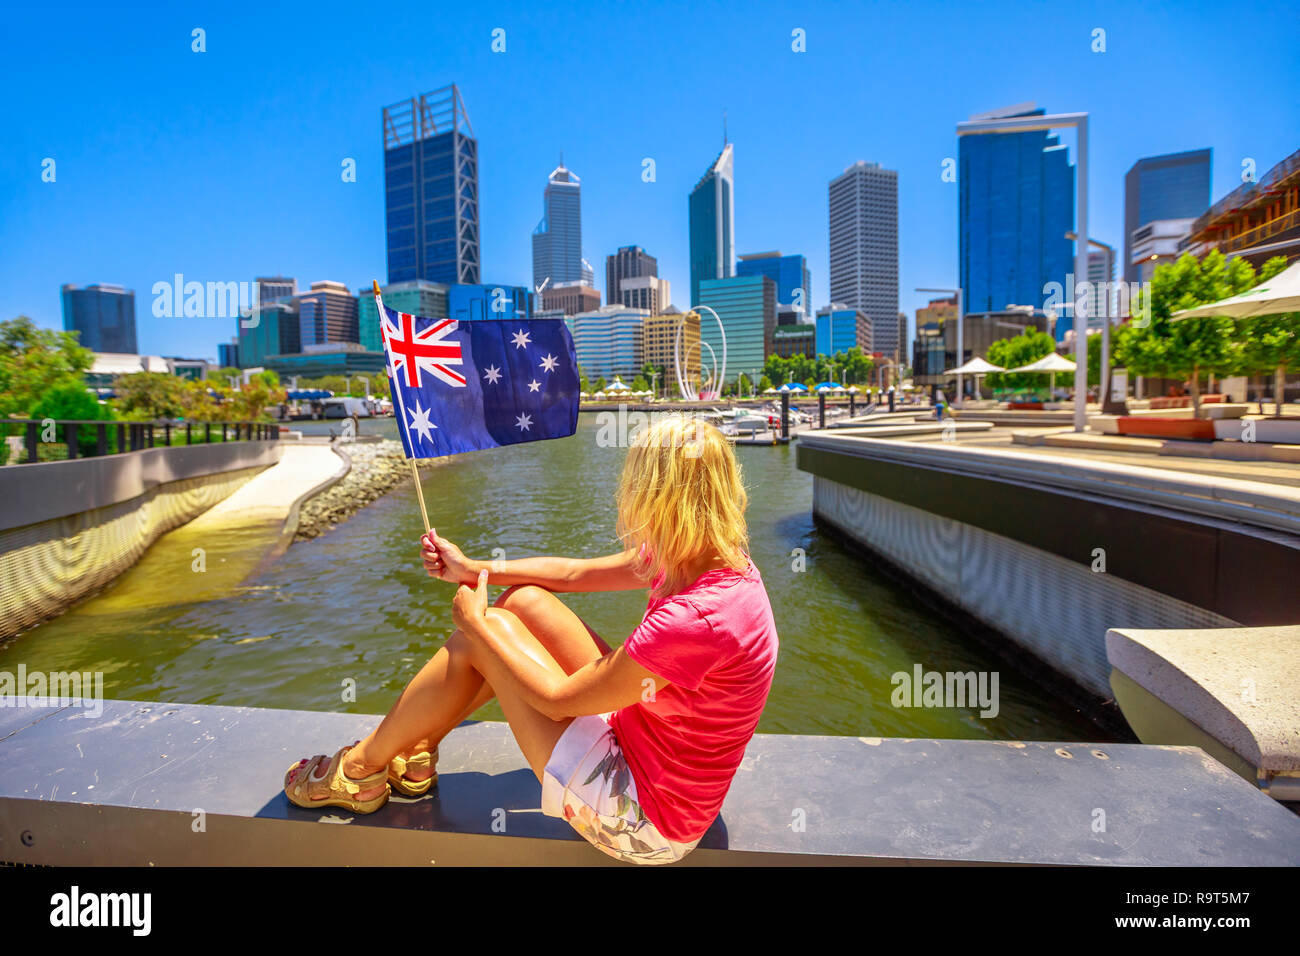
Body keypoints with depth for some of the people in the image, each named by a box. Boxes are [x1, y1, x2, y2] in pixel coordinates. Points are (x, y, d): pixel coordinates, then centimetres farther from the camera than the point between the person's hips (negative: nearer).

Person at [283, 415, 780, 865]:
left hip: (642, 823, -8)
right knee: (525, 601, 4)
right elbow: (578, 572, 5)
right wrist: (474, 569, 7)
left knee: (484, 633, -8)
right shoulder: (716, 558, -6)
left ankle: (361, 769, 17)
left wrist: (477, 622, -9)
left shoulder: (699, 617, -33)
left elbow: (558, 698, -22)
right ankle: (416, 751, 22)